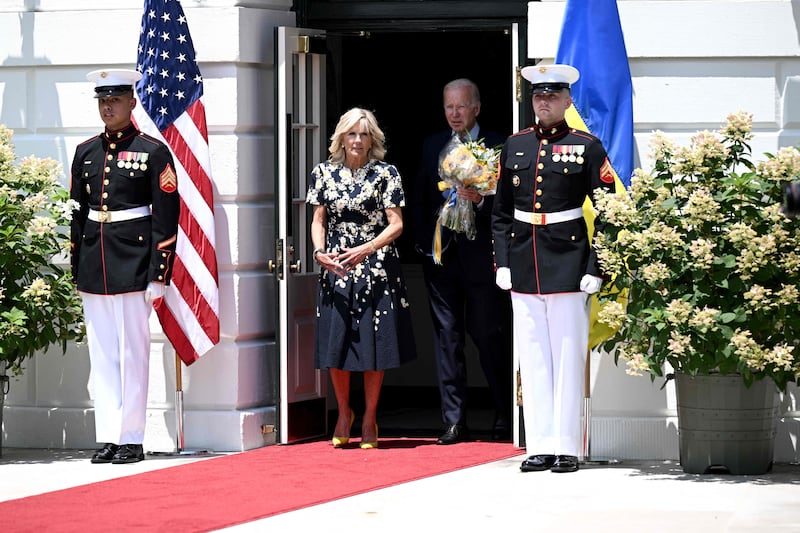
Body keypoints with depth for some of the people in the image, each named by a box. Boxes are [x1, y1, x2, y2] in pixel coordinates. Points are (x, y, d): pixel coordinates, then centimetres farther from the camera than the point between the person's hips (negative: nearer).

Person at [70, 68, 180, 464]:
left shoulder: (153, 152, -3)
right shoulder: (86, 153, 11)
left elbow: (166, 219, -5)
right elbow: (77, 213, 15)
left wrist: (158, 277, -10)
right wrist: (77, 271, 11)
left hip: (134, 264, -5)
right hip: (94, 267, 5)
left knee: (133, 353, -1)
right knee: (102, 356, 6)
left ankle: (131, 439, 5)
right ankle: (108, 437, 10)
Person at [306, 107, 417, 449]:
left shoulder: (385, 174, 0)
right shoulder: (324, 173, 7)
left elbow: (395, 224, -4)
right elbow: (318, 220, 7)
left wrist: (365, 250, -17)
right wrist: (320, 252, -11)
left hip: (375, 268, -2)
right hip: (335, 268, 2)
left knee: (374, 343, 1)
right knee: (335, 342, 3)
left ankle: (369, 418, 14)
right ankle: (343, 413, 23)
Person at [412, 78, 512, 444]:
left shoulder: (498, 147, -1)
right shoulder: (432, 146, 13)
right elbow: (420, 198, 16)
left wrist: (480, 199, -21)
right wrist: (423, 242, 8)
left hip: (481, 254, -4)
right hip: (440, 255, 4)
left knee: (488, 335, 0)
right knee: (446, 336, 3)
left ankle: (504, 417, 16)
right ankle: (454, 422, 6)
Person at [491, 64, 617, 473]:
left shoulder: (587, 147, -1)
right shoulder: (514, 147, 10)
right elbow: (500, 211, 14)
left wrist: (595, 268, -9)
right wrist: (502, 262, 6)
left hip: (568, 264, -4)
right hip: (524, 266, 4)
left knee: (568, 357, 0)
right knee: (532, 358, 5)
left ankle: (567, 448, 4)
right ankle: (540, 447, 10)